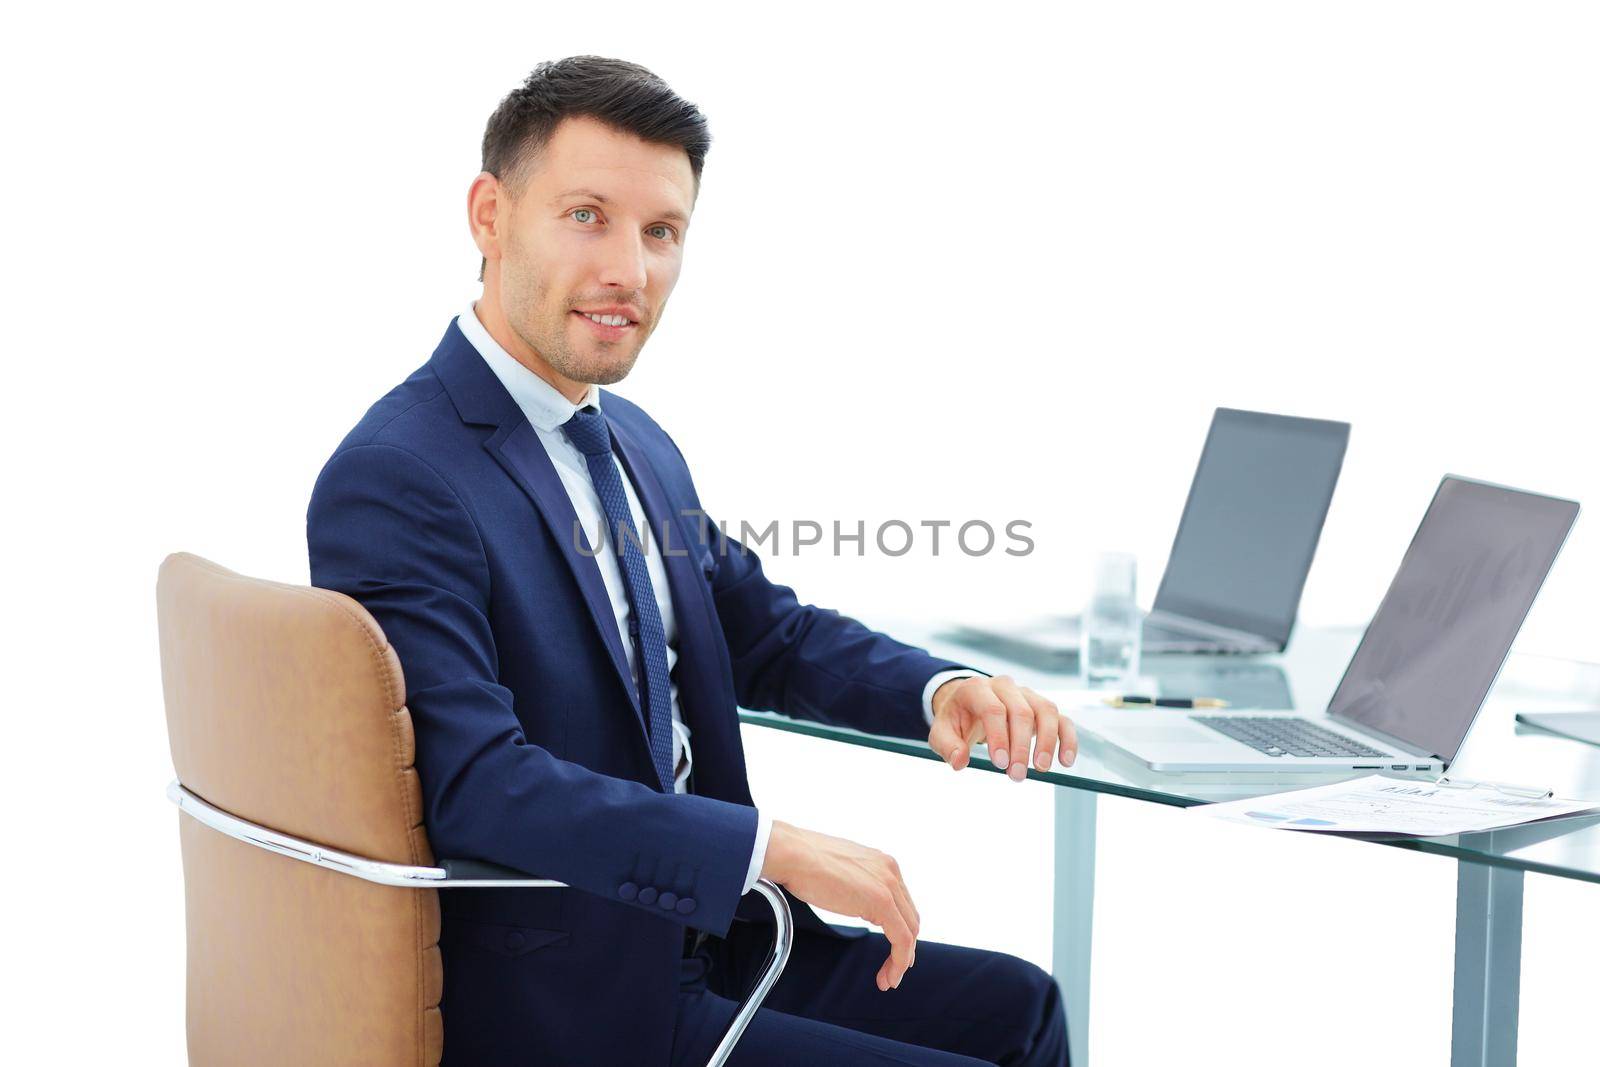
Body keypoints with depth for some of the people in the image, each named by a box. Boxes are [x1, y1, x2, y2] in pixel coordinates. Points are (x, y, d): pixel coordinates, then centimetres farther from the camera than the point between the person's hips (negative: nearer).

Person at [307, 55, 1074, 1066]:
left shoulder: (638, 444, 11)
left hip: (701, 942, 9)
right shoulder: (392, 481, -20)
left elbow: (763, 631, 17)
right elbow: (475, 781, -28)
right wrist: (773, 846, -30)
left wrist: (943, 688, -3)